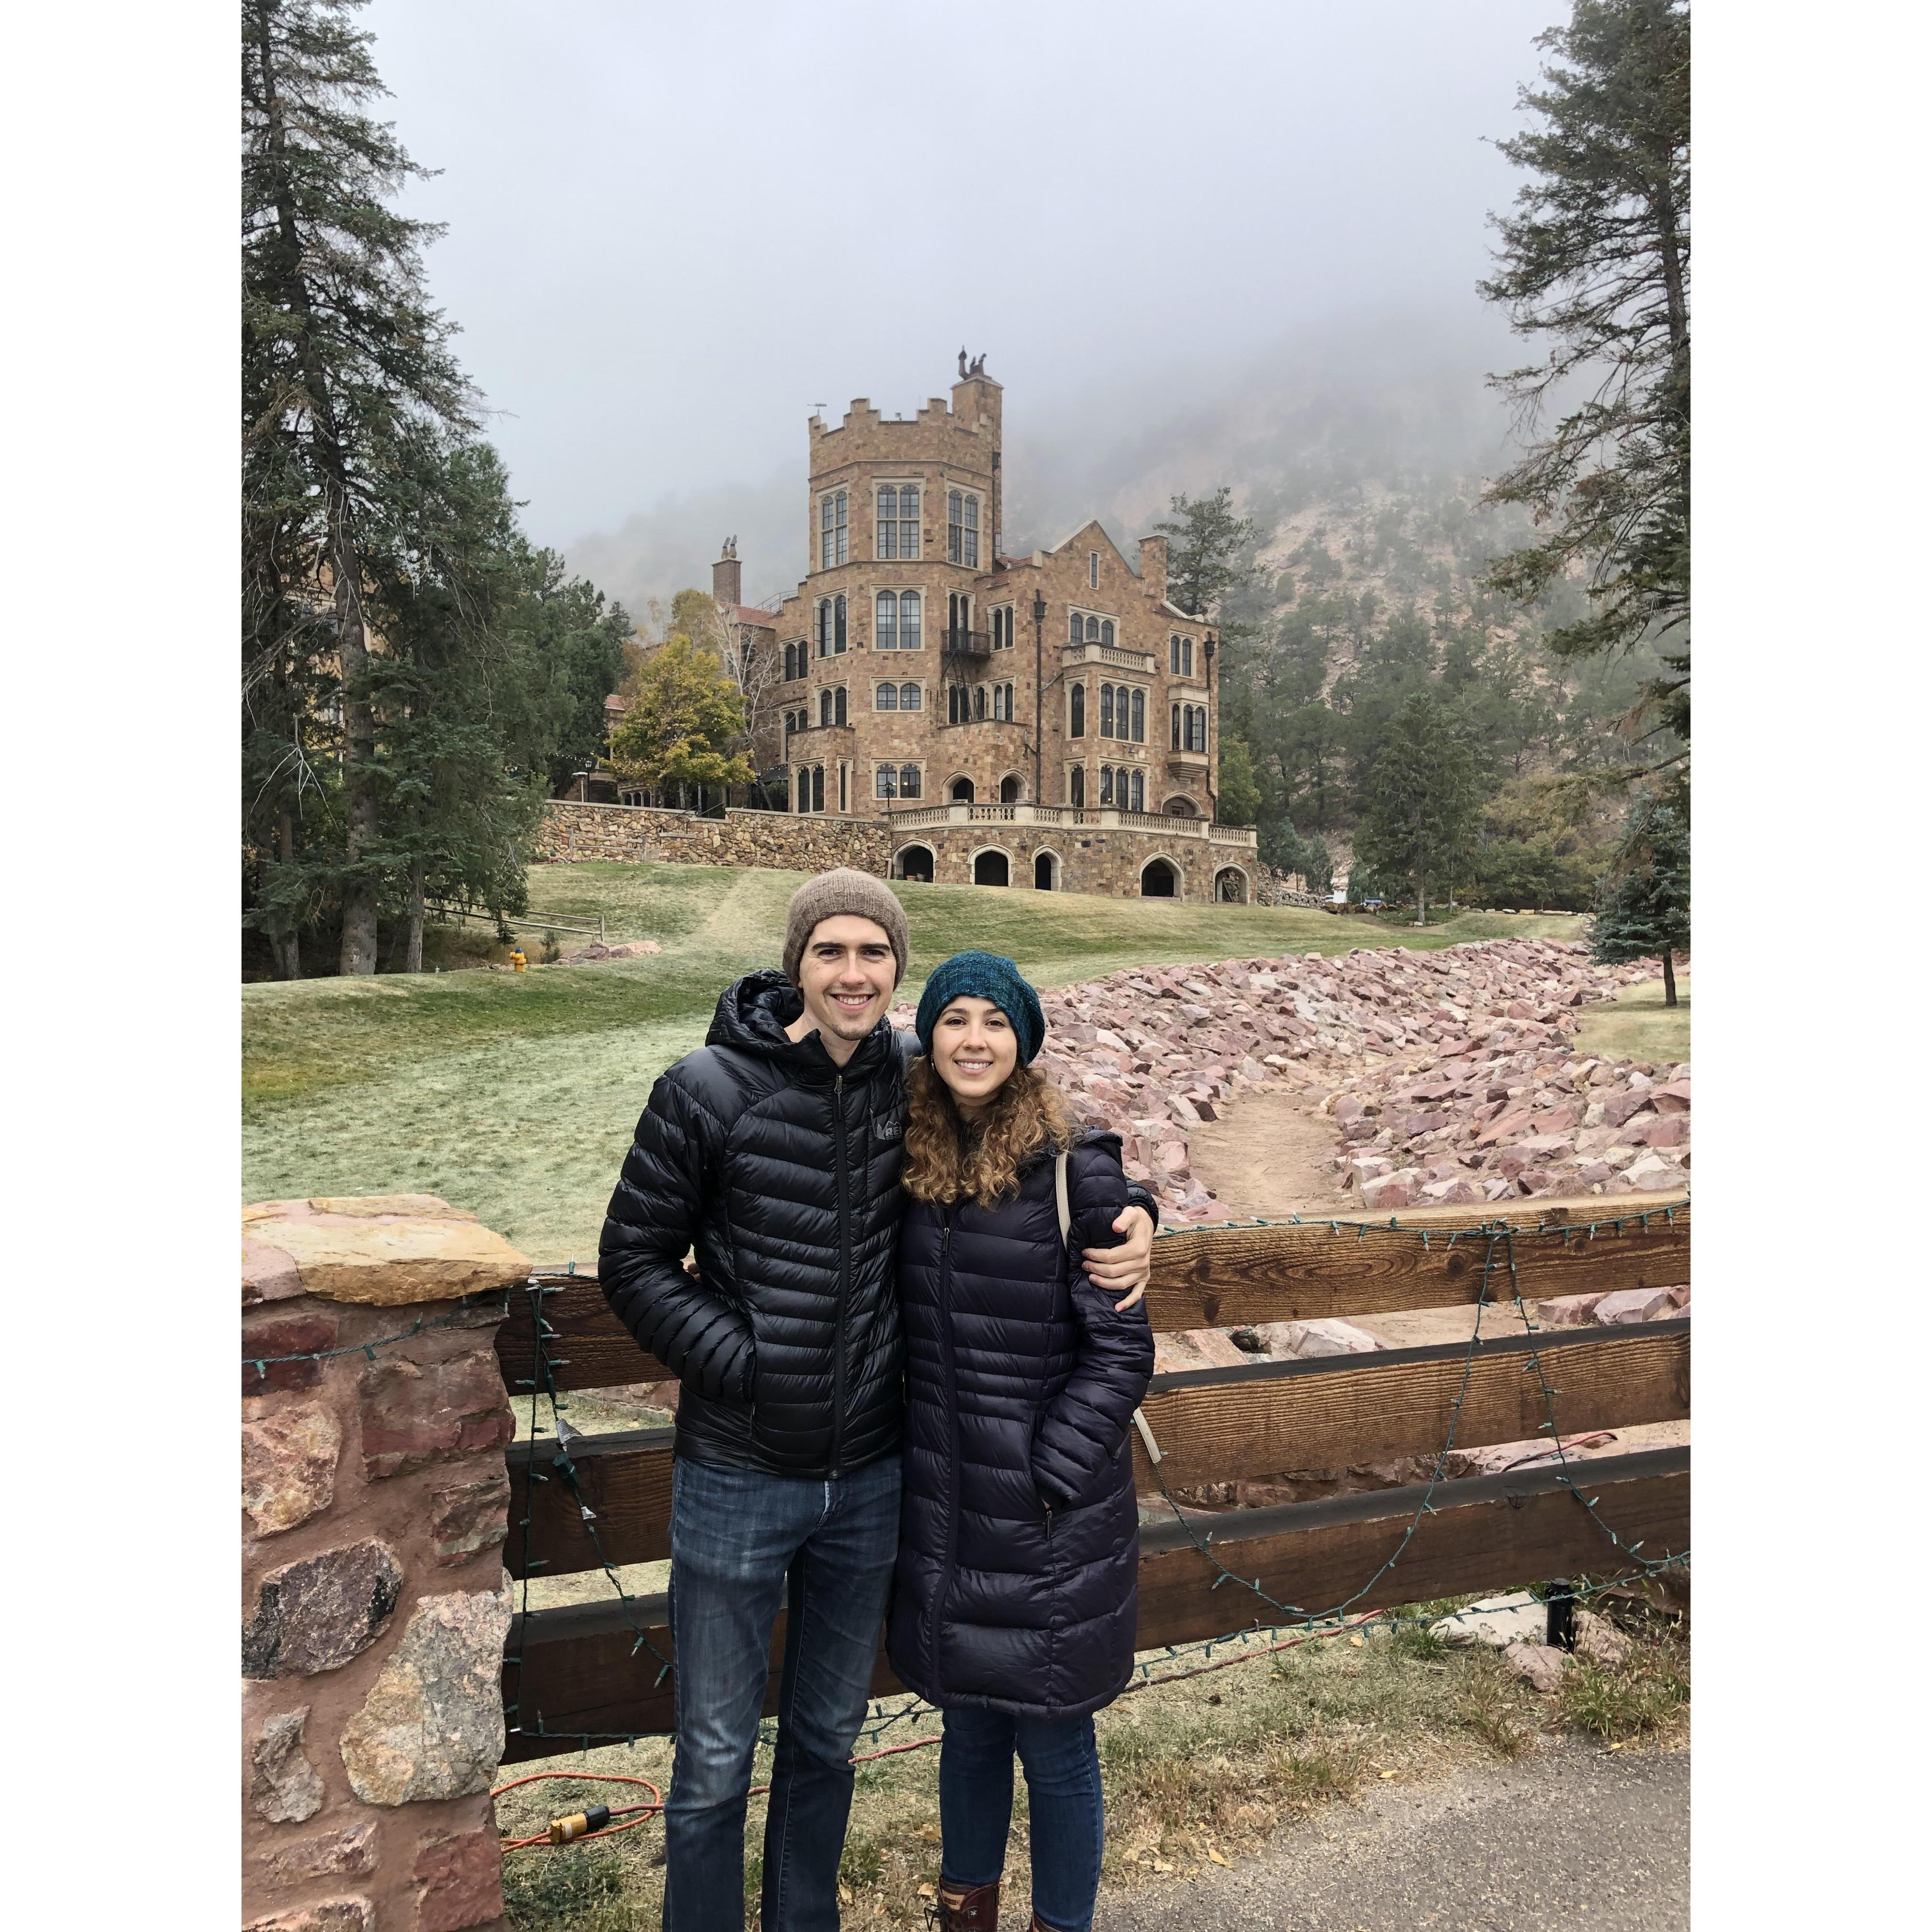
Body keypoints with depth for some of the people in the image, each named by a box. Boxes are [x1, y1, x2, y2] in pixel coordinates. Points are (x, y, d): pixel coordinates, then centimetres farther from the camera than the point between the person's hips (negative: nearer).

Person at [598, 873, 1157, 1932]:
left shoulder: (916, 1083, -6)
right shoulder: (709, 1090, -14)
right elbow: (633, 1260, -7)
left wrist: (1129, 1212, -9)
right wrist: (741, 1360, -16)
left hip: (871, 1481, 3)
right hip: (736, 1483, -3)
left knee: (827, 1739, 24)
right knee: (716, 1760, 14)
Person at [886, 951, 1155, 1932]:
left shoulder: (1074, 1168, -14)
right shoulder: (911, 1160, 0)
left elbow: (1119, 1348, -12)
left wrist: (1048, 1477, -15)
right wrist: (910, 1468, 5)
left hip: (1048, 1514, -4)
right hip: (941, 1505, 4)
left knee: (1052, 1742, 13)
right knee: (968, 1724, 22)